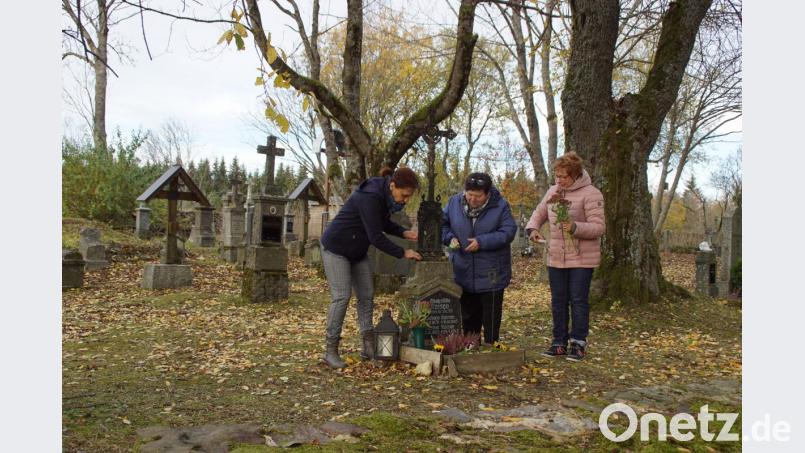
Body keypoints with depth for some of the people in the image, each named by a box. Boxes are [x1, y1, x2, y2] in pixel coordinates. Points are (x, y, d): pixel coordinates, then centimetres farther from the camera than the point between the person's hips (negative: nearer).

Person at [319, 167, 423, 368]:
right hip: (336, 248, -9)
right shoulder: (370, 196, -30)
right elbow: (375, 237, -29)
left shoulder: (385, 195, -3)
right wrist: (403, 253, -22)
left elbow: (382, 222, 11)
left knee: (366, 295, 5)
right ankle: (331, 351, -1)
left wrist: (404, 232, -6)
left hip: (357, 251, 9)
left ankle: (368, 346, 12)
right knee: (341, 297, -10)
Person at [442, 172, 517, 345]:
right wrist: (449, 238, -11)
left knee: (491, 318, 6)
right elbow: (442, 224, 9)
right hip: (463, 274, 4)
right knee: (469, 317, 17)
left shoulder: (500, 206, -10)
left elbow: (508, 232, -15)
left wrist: (482, 242, -22)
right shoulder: (454, 202, -1)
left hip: (491, 276, -3)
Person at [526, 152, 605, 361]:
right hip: (556, 258, 6)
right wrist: (532, 228, -1)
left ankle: (578, 343, 12)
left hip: (582, 259, -6)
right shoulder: (553, 191, 9)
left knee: (578, 301, 1)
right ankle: (559, 342, 21)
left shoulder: (591, 194, -11)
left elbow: (598, 227, -15)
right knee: (558, 301, 11)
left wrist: (575, 227, -30)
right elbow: (539, 213, 19)